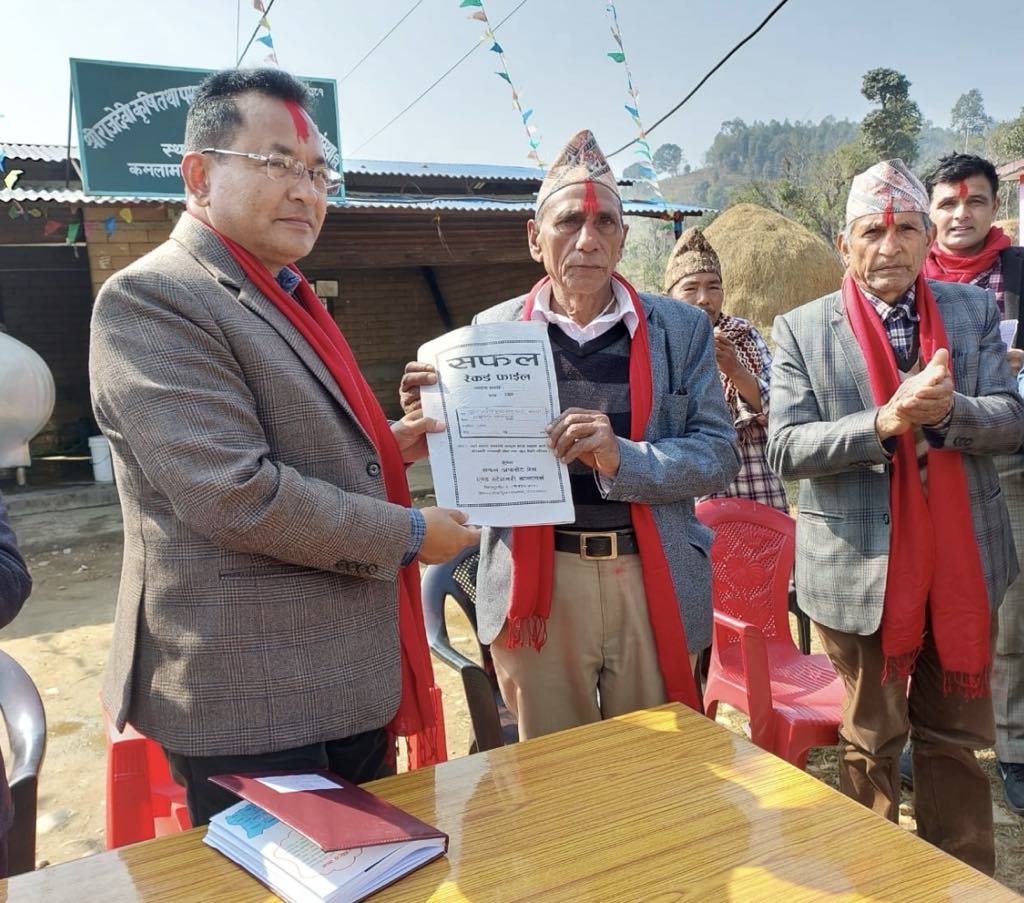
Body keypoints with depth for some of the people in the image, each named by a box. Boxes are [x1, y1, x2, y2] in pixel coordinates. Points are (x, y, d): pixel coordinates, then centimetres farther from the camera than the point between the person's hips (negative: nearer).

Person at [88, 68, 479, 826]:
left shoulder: (289, 300, 15)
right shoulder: (151, 297, -15)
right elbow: (236, 494, -24)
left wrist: (384, 445, 7)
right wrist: (408, 534, -14)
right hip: (252, 706, -9)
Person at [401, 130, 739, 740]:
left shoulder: (681, 329, 3)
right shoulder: (492, 330, 2)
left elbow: (720, 454, -3)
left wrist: (622, 458, -20)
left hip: (652, 581, 1)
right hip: (537, 584, 0)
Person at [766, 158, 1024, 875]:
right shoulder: (802, 330, -3)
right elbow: (785, 450, -11)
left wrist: (946, 410, -23)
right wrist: (883, 423, -25)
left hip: (965, 567, 3)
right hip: (864, 572, -2)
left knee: (957, 735, 16)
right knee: (871, 740, 14)